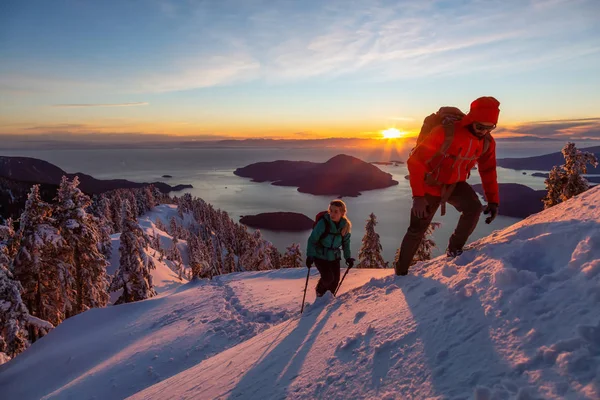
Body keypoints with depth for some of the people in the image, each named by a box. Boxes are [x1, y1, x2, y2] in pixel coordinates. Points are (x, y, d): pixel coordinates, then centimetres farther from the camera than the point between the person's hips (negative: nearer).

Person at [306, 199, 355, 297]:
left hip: (334, 256, 4)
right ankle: (319, 291, 18)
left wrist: (348, 257, 3)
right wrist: (310, 256, -24)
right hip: (320, 256, -4)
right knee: (328, 277, -16)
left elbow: (346, 242, 8)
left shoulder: (345, 225, -8)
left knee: (335, 279, 1)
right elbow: (312, 240, -17)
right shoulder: (323, 223, -23)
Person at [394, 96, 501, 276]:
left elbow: (488, 171, 4)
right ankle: (401, 270, 24)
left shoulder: (487, 142, -11)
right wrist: (418, 196, -33)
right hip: (431, 185, -4)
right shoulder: (446, 132, -30)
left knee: (474, 208, -27)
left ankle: (454, 248, -2)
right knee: (417, 231, 2)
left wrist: (493, 200, -6)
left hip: (455, 184, 4)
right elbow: (416, 161, -28)